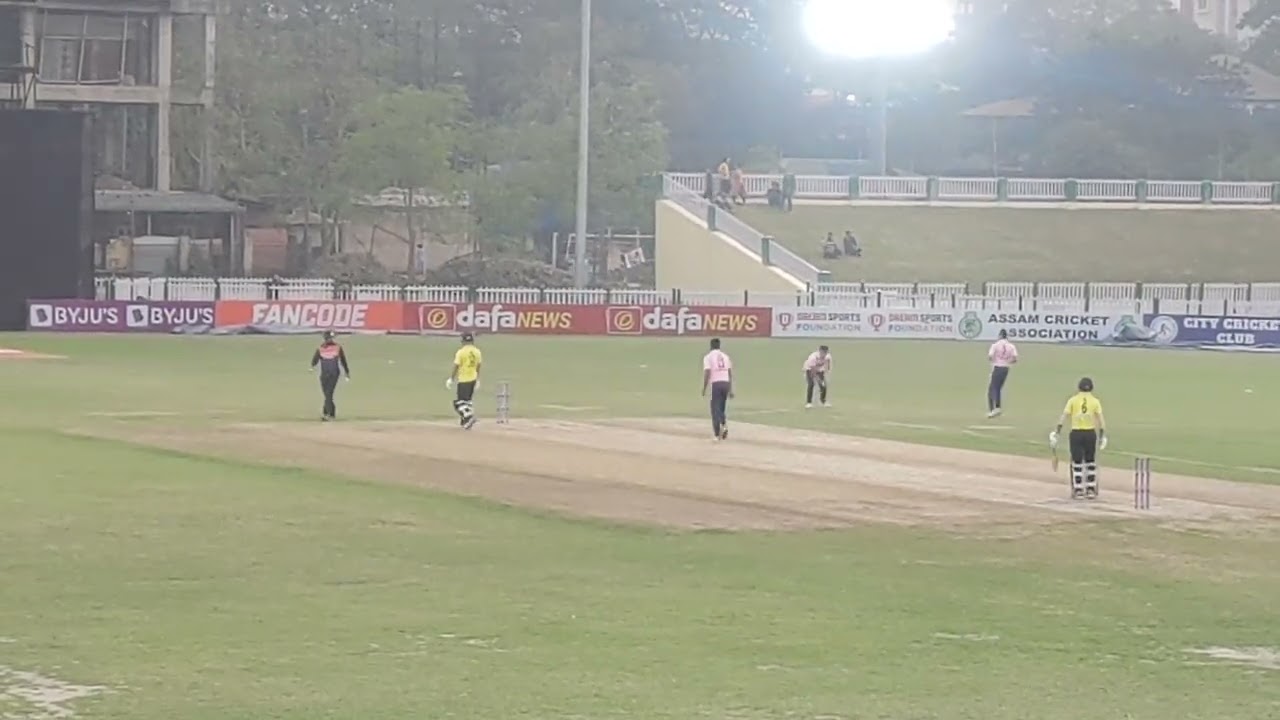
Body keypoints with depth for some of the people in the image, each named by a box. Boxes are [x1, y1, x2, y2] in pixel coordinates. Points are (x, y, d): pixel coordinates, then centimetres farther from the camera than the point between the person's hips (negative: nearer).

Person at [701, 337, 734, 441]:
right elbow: (730, 374, 12)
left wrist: (704, 389, -4)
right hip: (726, 383, 4)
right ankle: (724, 425, -4)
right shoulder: (725, 356, 13)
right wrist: (731, 390, 15)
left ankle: (717, 434, -5)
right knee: (722, 408, 18)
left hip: (715, 384, -4)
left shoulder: (708, 357, -1)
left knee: (715, 409, -1)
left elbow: (707, 373, -10)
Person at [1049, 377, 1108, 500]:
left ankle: (1078, 490, 5)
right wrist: (1102, 435, 4)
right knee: (1090, 462, 13)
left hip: (1076, 433, -1)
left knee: (1077, 462, 5)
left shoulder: (1073, 400, 1)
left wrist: (1057, 432, -3)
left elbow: (1064, 416, -5)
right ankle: (1091, 490, 13)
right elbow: (1100, 420, -1)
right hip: (1090, 433, 1)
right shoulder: (1095, 401, 3)